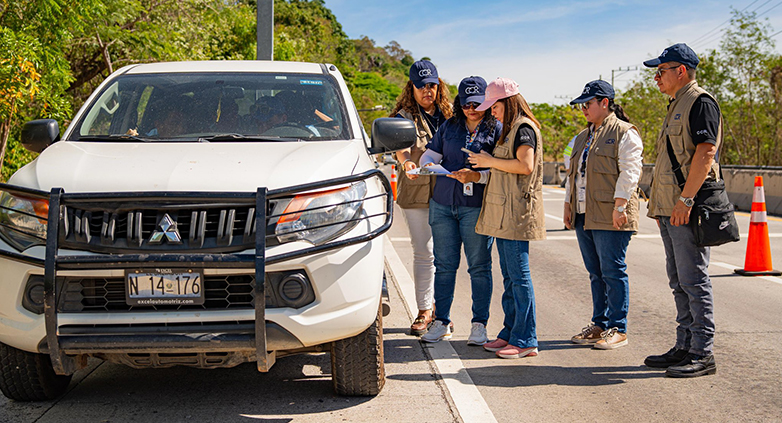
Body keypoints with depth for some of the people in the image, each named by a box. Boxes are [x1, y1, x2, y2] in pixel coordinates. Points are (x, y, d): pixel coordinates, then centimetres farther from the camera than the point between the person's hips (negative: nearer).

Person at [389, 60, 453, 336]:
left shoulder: (448, 113, 11)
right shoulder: (404, 117, -2)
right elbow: (401, 147, -19)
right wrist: (406, 163, -41)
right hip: (416, 193, -3)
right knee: (424, 253, -3)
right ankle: (424, 311, 6)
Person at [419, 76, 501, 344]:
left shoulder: (497, 129, 1)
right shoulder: (449, 127, 15)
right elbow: (431, 154, 15)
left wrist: (477, 176, -21)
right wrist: (426, 166, -8)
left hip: (476, 206, -4)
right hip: (443, 203, 4)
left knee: (479, 266, 0)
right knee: (444, 264, 7)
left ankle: (479, 325, 9)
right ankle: (441, 322, 16)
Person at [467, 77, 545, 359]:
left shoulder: (524, 128, -9)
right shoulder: (509, 130, 21)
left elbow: (526, 165, -21)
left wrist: (490, 161, -13)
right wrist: (485, 164, 16)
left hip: (517, 211, -10)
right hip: (503, 212, 10)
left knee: (519, 275, -9)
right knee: (509, 275, 11)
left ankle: (526, 340, -6)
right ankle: (510, 333, 17)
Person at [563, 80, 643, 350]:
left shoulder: (625, 133, -5)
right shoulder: (583, 138, 21)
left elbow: (629, 173, -13)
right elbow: (573, 173, 26)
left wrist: (619, 207, -19)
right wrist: (568, 205, 18)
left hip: (610, 217, -8)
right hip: (584, 216, 8)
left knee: (612, 272, -5)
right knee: (595, 273, 11)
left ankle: (617, 330, 1)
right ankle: (599, 325, 18)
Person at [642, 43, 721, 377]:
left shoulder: (701, 102, -10)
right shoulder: (676, 105, 21)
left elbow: (706, 152, -19)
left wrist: (685, 200, -23)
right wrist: (660, 205, 21)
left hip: (688, 211, -10)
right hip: (670, 210, 10)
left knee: (694, 281, -7)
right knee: (679, 283, 13)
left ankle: (702, 353, -2)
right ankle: (684, 347, 20)